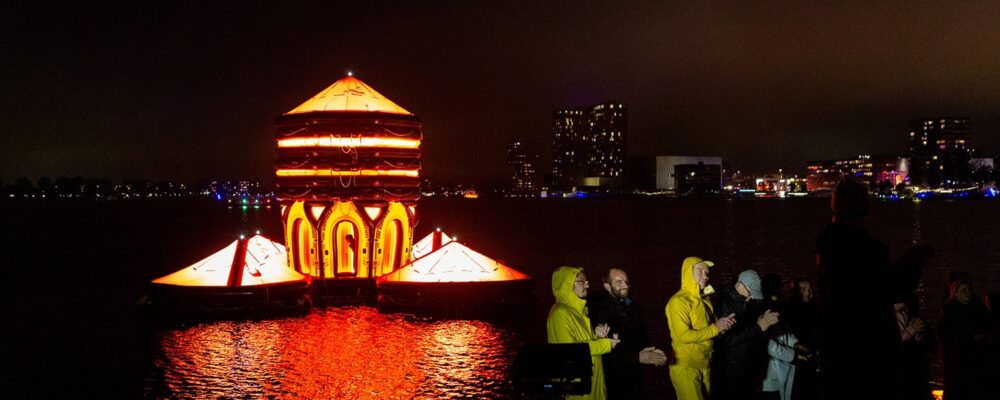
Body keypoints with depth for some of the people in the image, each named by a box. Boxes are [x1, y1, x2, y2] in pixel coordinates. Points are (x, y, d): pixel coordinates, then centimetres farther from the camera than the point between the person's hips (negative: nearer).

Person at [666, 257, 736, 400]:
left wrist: (722, 324, -3)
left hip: (705, 366, 8)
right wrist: (715, 328, -16)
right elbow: (684, 335, -22)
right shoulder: (679, 301, -14)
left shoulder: (703, 300, 12)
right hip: (686, 368, -8)